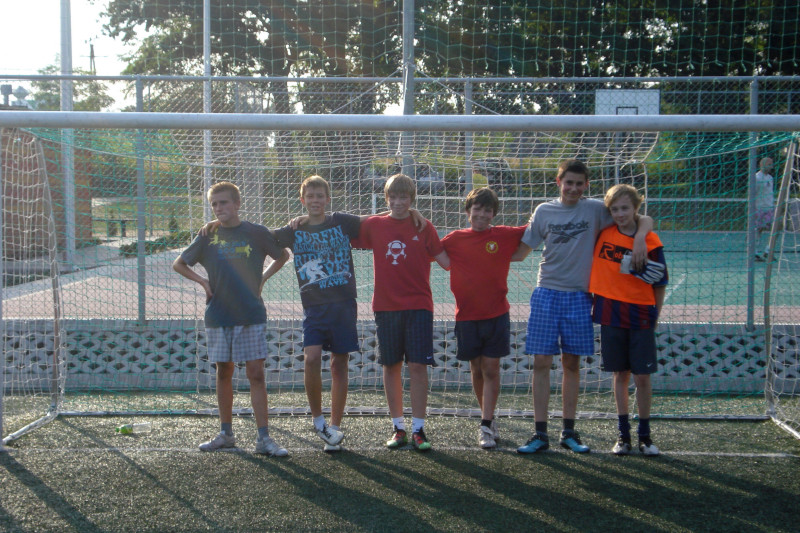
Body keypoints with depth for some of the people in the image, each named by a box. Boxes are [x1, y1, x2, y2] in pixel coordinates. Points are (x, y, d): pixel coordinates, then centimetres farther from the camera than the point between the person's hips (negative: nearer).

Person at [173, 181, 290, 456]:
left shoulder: (256, 232, 0)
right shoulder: (208, 235, 4)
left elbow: (283, 256, 15)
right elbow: (179, 264, 15)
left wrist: (261, 279, 5)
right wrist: (202, 281, 1)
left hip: (251, 315, -2)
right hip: (218, 317, 2)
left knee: (256, 374, -5)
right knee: (223, 373, 10)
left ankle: (263, 438, -3)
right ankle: (226, 434, 22)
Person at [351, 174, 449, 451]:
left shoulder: (424, 227, 2)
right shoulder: (373, 225, 5)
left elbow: (446, 261, 1)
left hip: (418, 306, -2)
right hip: (385, 306, 2)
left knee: (418, 366, -6)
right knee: (391, 366, 6)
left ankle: (418, 429, 2)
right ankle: (398, 427, 17)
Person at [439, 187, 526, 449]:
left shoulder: (504, 235, 0)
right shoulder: (455, 239, 3)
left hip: (496, 314, -2)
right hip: (466, 316, 2)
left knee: (491, 369, -3)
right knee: (476, 370, 10)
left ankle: (486, 426, -1)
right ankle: (490, 419, 26)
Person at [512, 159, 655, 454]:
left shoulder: (595, 209, 0)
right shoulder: (544, 211, 5)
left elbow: (644, 220, 1)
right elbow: (521, 251, 11)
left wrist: (639, 237, -19)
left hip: (579, 296, 0)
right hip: (546, 294, 0)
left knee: (572, 364, 7)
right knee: (541, 363, -2)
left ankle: (569, 432, 18)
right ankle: (540, 433, 5)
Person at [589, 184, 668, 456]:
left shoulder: (650, 241, -6)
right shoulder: (603, 234, -1)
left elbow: (660, 283, 0)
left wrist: (655, 315, -1)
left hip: (641, 316, -2)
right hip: (611, 315, 2)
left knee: (642, 377, 2)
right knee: (620, 375, 9)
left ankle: (645, 435, 17)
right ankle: (623, 434, 19)